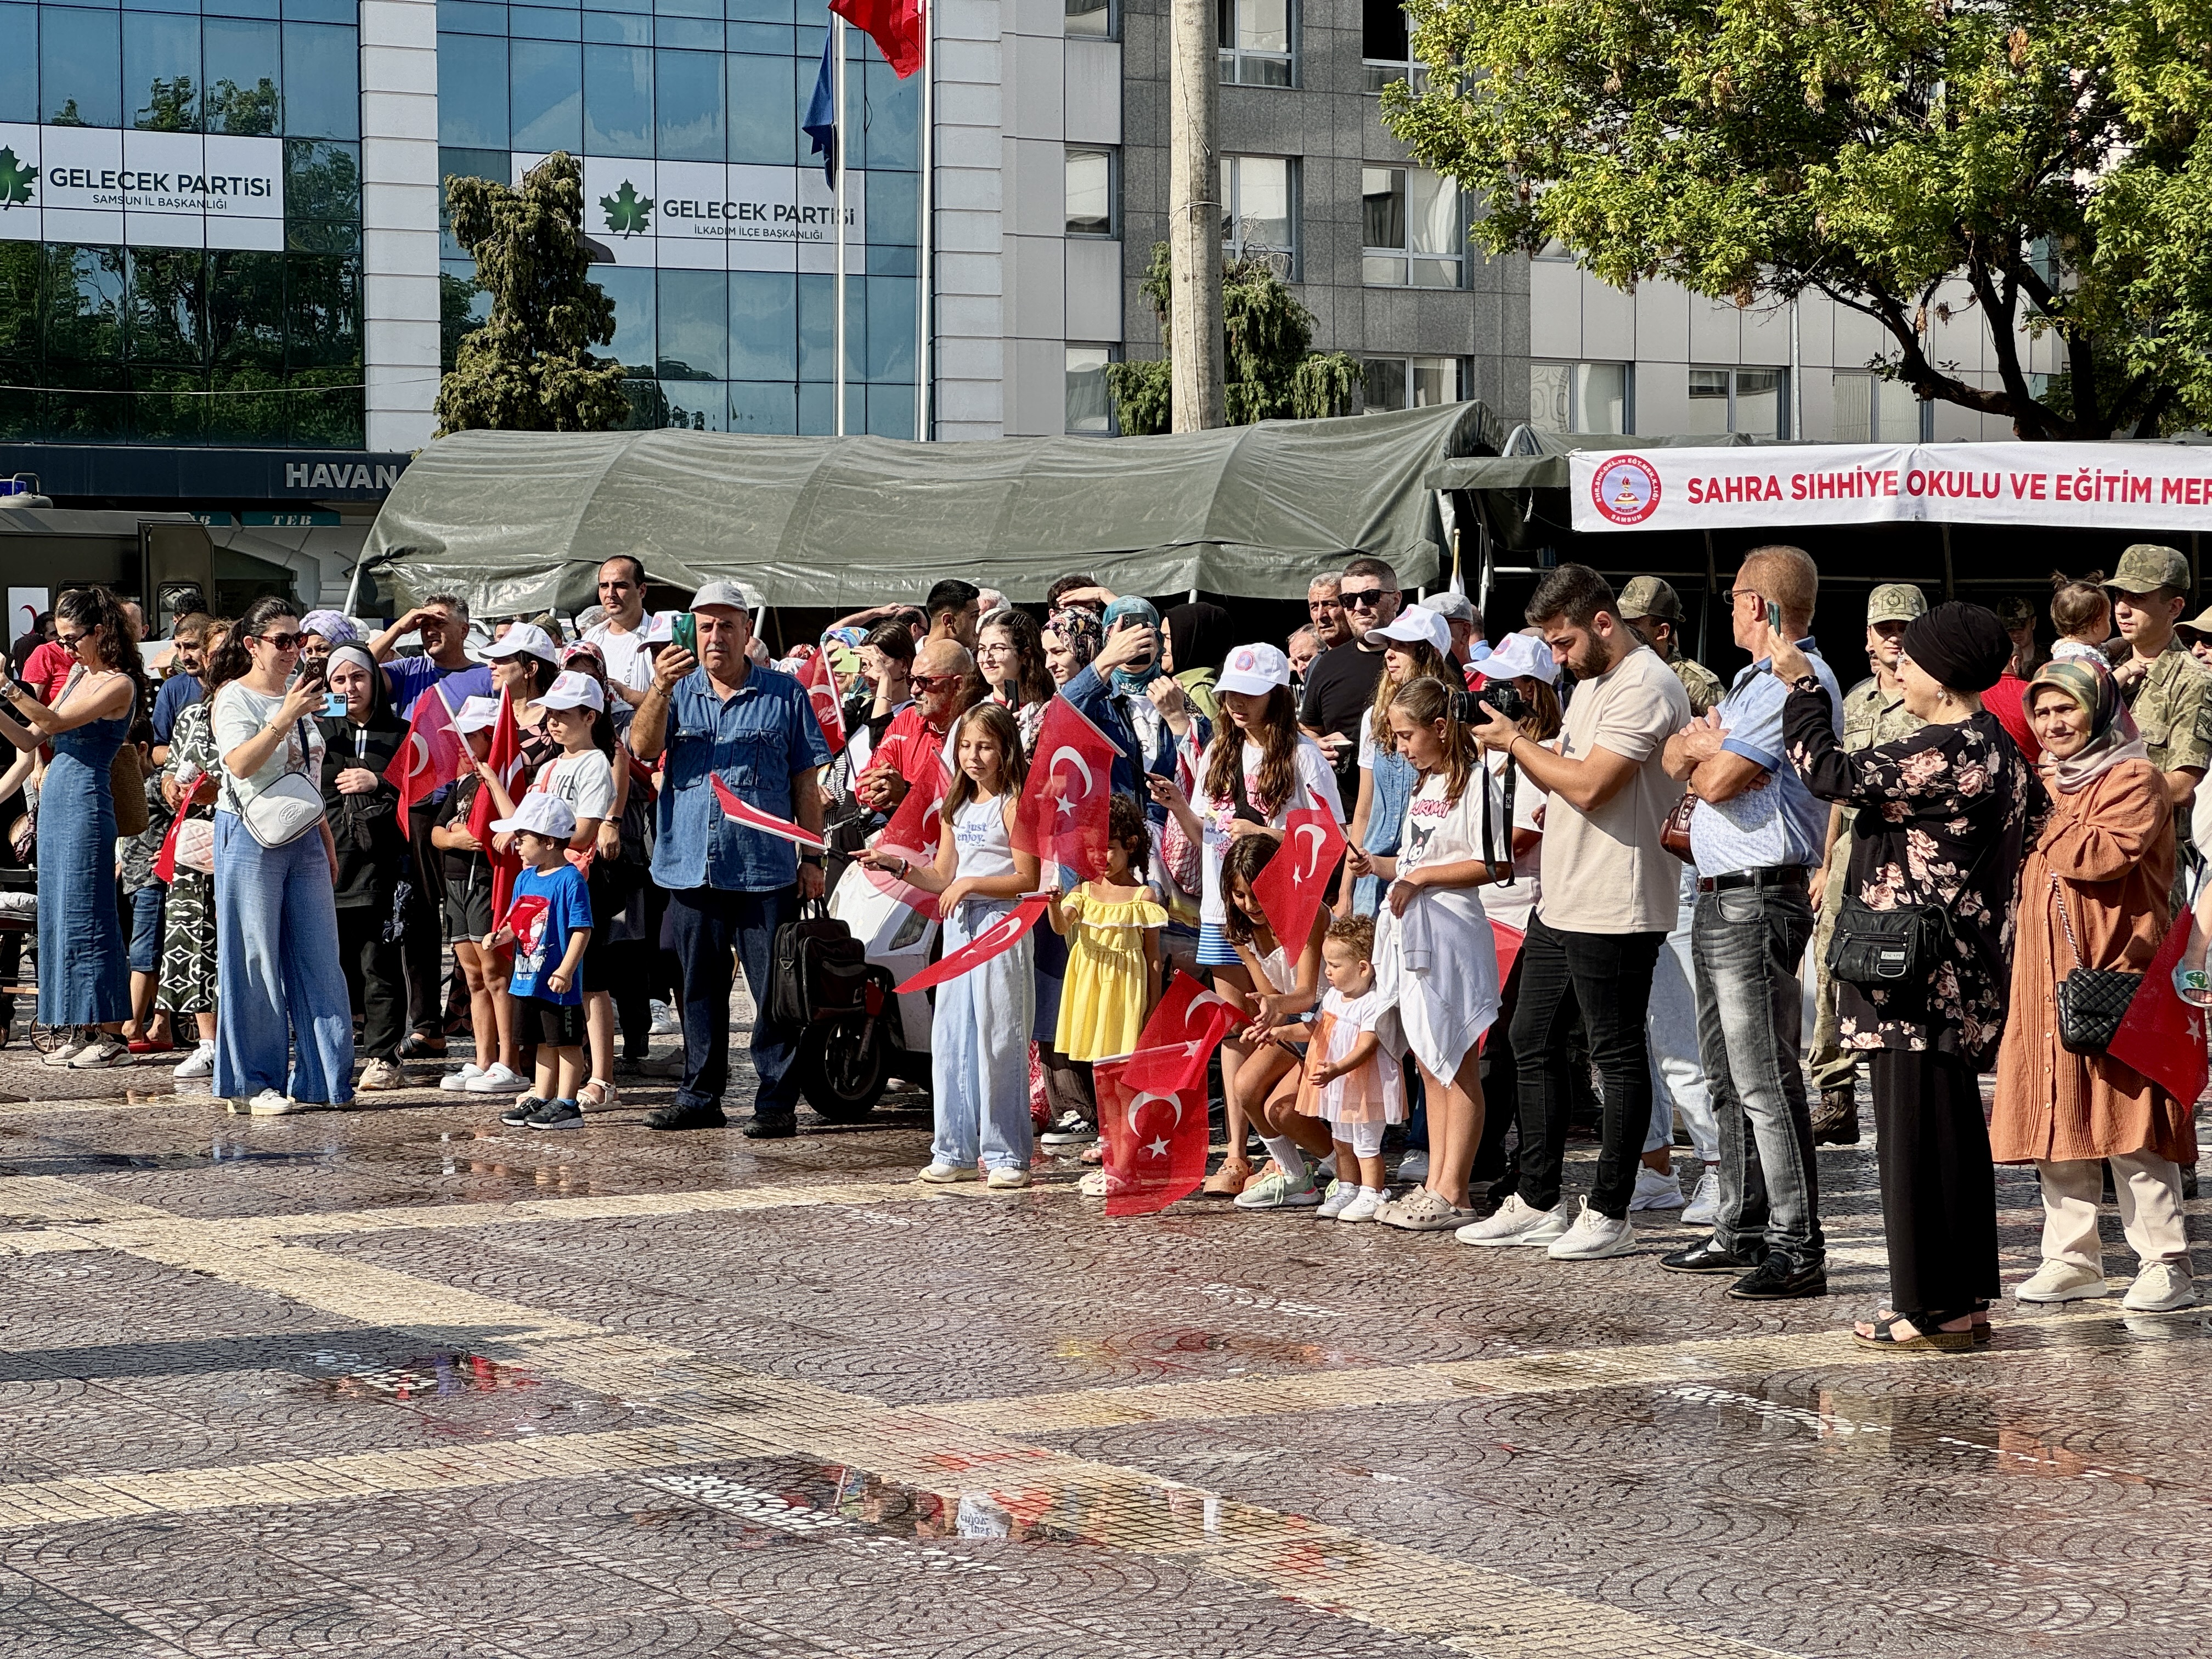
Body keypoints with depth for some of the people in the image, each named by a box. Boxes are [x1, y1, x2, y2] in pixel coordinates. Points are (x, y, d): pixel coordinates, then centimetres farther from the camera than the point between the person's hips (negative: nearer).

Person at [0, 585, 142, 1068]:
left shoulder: (119, 685, -10)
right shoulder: (77, 673, 16)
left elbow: (55, 722, -21)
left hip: (86, 802, -9)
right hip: (55, 800, 9)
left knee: (86, 914, -8)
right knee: (57, 913, 8)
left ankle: (111, 1033, -5)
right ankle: (81, 1032, 12)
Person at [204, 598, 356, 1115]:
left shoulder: (299, 694, 16)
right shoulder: (233, 699, -5)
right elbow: (241, 763, -21)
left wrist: (327, 840, 20)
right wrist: (285, 718, -29)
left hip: (305, 839, 7)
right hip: (251, 839, -7)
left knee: (317, 958, 3)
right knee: (255, 960, -3)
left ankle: (318, 1080, 7)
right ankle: (253, 1083, 2)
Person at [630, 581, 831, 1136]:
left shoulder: (785, 695, 5)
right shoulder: (679, 691, 10)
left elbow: (806, 783, 6)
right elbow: (642, 747, -8)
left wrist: (813, 857, 0)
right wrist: (659, 689, -24)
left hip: (765, 871, -3)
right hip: (691, 868, 3)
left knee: (775, 991, -3)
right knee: (699, 990, 11)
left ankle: (776, 1103, 1)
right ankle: (699, 1097, 19)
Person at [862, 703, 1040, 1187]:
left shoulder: (1014, 804, -7)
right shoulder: (956, 807, 15)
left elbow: (1028, 880, -11)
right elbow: (943, 878, 16)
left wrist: (972, 884, -18)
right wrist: (899, 866, 2)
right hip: (959, 928, 7)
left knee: (998, 1041, -5)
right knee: (950, 1038, 6)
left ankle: (1007, 1155, 0)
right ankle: (955, 1152, 12)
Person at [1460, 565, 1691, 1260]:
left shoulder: (1644, 687, -16)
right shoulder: (1591, 682, 16)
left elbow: (1589, 785, -23)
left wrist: (1516, 740, -10)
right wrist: (1515, 741, 3)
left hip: (1615, 910, -11)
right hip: (1560, 901, 11)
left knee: (1618, 1056, -2)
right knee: (1533, 1043, 14)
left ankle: (1609, 1216, 4)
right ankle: (1537, 1204, 22)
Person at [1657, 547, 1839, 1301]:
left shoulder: (1798, 682, -14)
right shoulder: (1754, 681, 20)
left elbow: (1718, 781, -18)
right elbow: (1677, 757, 17)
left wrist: (1705, 753, 5)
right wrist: (1704, 744, -6)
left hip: (1759, 902, -11)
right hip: (1718, 899, 11)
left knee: (1765, 1080, -12)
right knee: (1728, 1077, 15)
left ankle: (1798, 1248, -11)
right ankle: (1743, 1230, 22)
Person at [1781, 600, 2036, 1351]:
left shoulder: (1945, 751, -18)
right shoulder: (1996, 748, 13)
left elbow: (1834, 775, -17)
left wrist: (1801, 688, -5)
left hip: (1919, 977, -10)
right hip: (1961, 975, 10)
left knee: (1919, 1134, -5)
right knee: (1955, 1133, 14)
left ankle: (1930, 1308, -2)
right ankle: (1964, 1297, 20)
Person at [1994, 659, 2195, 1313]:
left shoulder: (2134, 780, -5)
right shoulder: (2047, 784, 21)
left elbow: (2108, 853, -20)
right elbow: (2026, 869, 27)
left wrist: (2043, 832, -8)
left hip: (2114, 973, -8)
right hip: (2046, 979, 8)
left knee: (2129, 1121, -9)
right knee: (2055, 1120, 7)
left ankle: (2166, 1263, -5)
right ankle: (2072, 1257, 14)